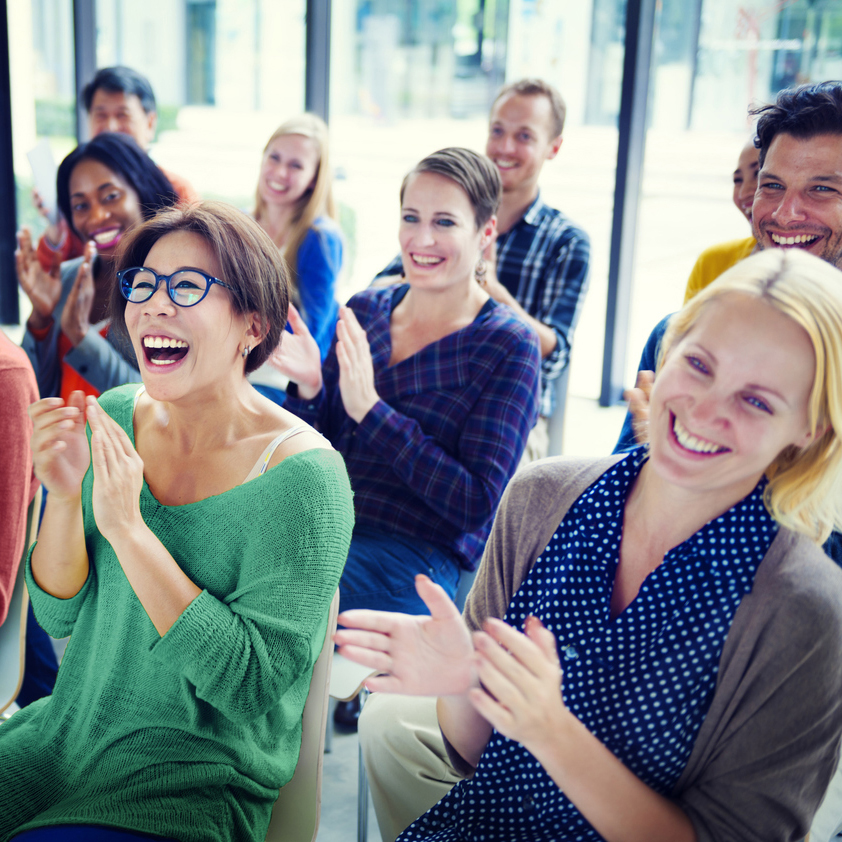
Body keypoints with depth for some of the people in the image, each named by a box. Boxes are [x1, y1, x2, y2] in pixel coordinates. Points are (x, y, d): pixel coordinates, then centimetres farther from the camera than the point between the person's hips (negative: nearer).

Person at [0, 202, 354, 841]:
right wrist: (65, 497, -17)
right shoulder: (112, 418, -2)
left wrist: (128, 528, -26)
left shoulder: (305, 475, -18)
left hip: (198, 779, -5)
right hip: (69, 733, 5)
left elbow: (252, 683, -20)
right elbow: (58, 614, 2)